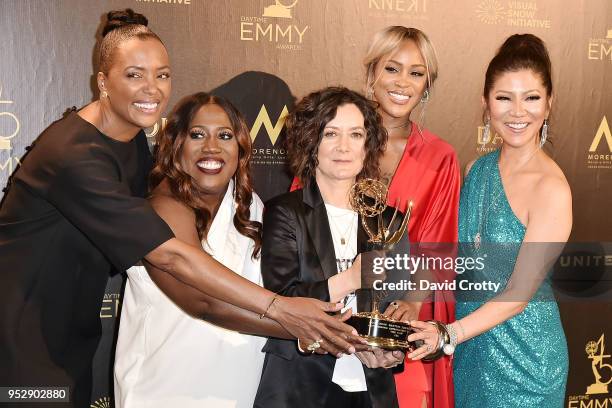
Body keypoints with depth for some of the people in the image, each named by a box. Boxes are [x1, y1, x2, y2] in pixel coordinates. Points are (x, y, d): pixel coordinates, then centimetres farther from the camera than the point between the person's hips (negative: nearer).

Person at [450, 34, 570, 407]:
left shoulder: (552, 189, -21)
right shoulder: (478, 168, -2)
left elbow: (518, 295, -22)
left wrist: (448, 334, -32)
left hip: (522, 355, -5)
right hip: (471, 342, 6)